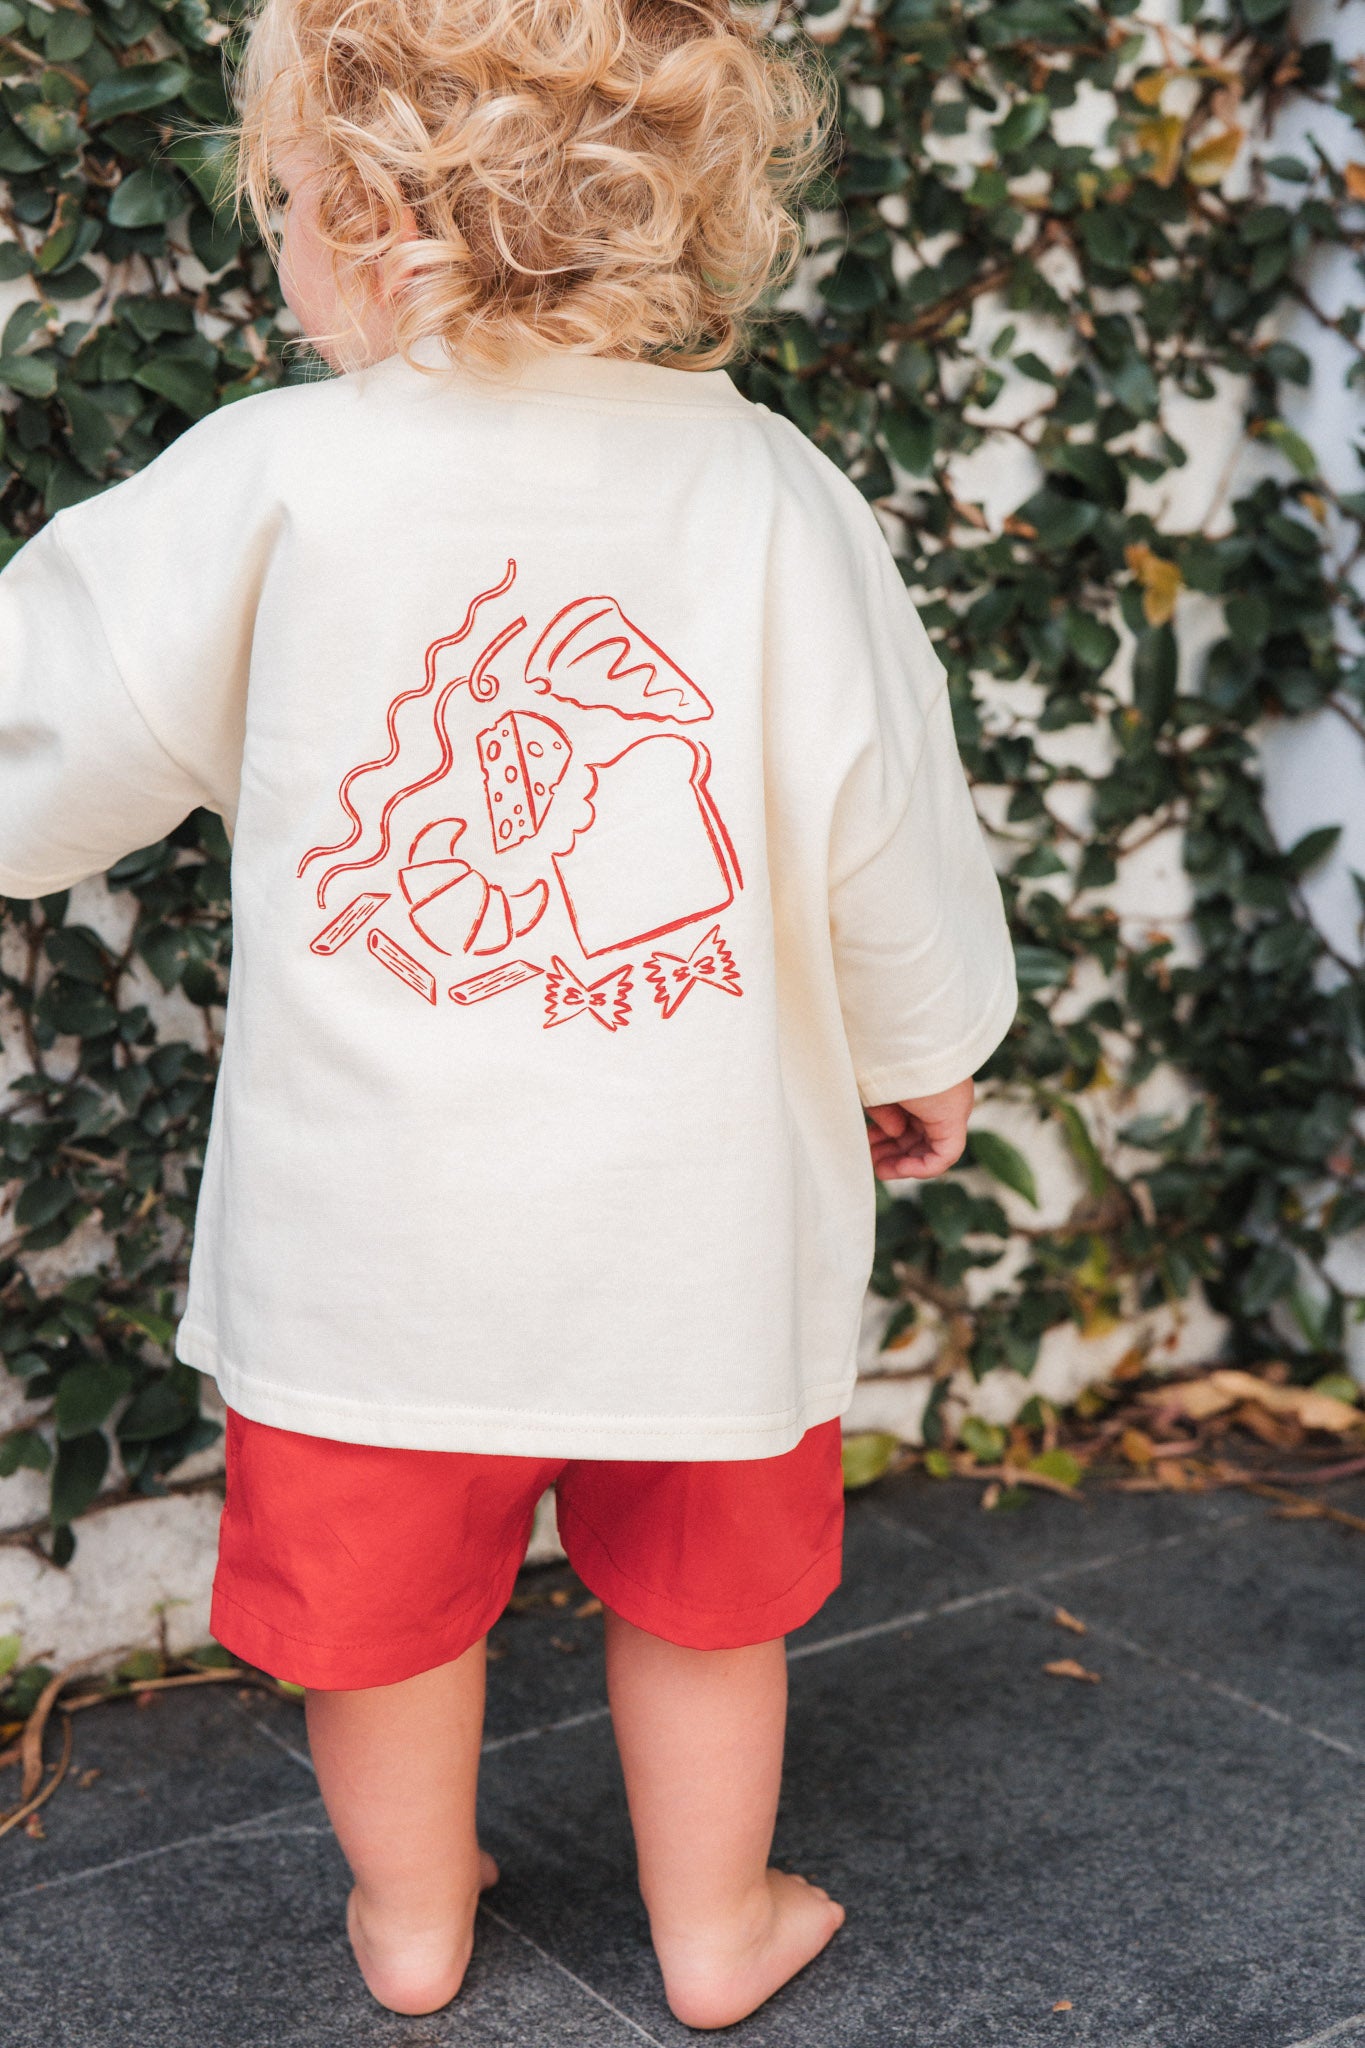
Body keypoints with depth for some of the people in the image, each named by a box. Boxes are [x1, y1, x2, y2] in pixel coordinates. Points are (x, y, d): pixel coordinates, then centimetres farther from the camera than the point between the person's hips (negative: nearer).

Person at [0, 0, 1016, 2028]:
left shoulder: (273, 479, -13)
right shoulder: (777, 495, -9)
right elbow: (888, 832, -2)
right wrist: (922, 1052, 15)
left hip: (375, 1235, 0)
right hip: (702, 1236, 1)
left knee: (384, 1595, 23)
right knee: (704, 1593, 23)